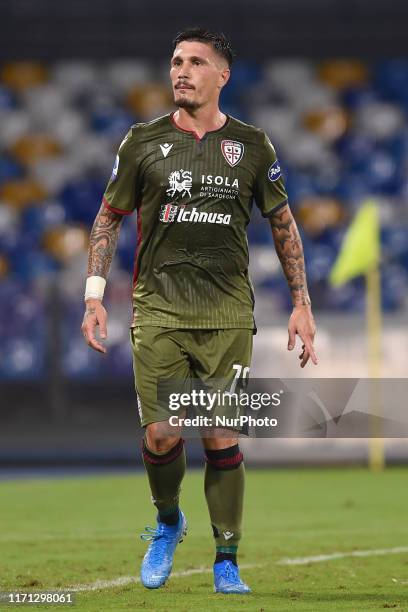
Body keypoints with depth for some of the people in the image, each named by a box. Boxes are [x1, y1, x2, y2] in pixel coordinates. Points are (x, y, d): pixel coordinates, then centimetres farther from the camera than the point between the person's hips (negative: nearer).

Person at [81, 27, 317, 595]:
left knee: (223, 439, -5)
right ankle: (168, 522, 23)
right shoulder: (143, 141, 4)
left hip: (227, 313, 0)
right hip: (157, 308, 0)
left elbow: (283, 224, 14)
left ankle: (226, 562, 6)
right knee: (160, 434, -7)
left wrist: (301, 303, 8)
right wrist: (94, 295, 1)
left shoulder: (251, 144, 6)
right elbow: (109, 218, 12)